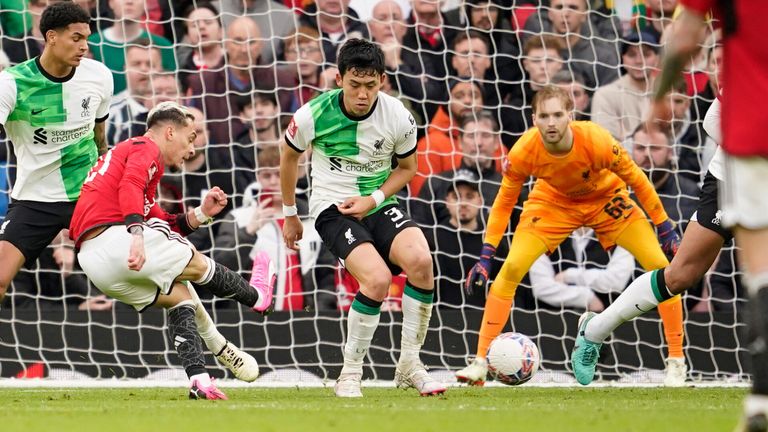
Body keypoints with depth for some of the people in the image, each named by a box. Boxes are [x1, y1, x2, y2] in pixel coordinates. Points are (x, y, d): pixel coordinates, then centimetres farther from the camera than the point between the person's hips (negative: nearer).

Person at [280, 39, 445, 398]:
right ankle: (350, 374, -9)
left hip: (378, 204, 3)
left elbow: (407, 167, 8)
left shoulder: (398, 117, -10)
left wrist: (374, 199, -9)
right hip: (332, 207, -3)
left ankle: (409, 365, -11)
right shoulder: (314, 115, -14)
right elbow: (289, 156, 6)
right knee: (378, 279, -28)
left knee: (420, 260, -27)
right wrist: (289, 215, 15)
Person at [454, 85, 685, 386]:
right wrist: (486, 256, -16)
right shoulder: (523, 153, -31)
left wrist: (665, 228, -11)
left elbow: (636, 180, -18)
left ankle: (676, 360, 2)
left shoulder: (597, 141, -35)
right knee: (511, 269, -17)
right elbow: (504, 202, -14)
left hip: (606, 199, 0)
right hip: (553, 201, 0)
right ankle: (480, 364, -10)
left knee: (661, 267, -13)